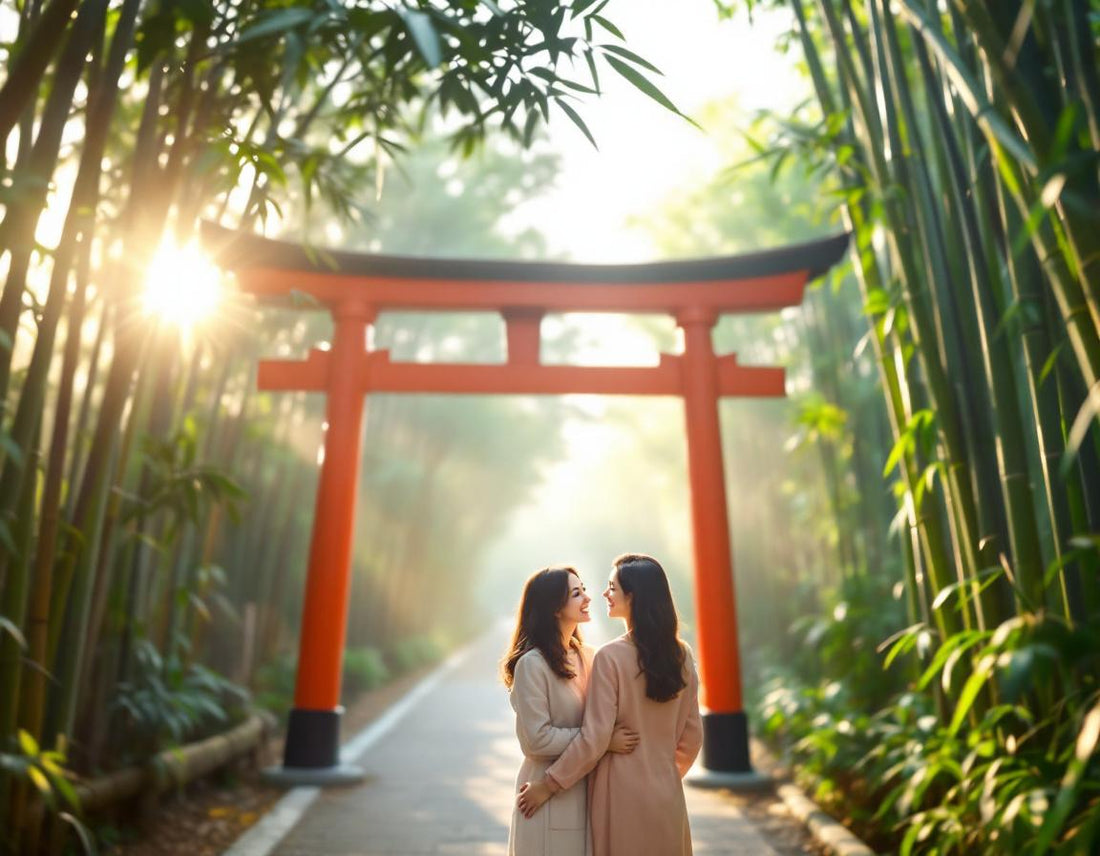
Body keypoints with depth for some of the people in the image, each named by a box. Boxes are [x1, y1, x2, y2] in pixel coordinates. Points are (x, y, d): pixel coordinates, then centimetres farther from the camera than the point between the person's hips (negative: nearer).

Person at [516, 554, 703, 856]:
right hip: (667, 795, 5)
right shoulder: (682, 655, -1)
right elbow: (692, 735, 6)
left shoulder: (610, 657, -17)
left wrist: (548, 785, -7)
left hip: (621, 793, -5)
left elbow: (594, 739, -17)